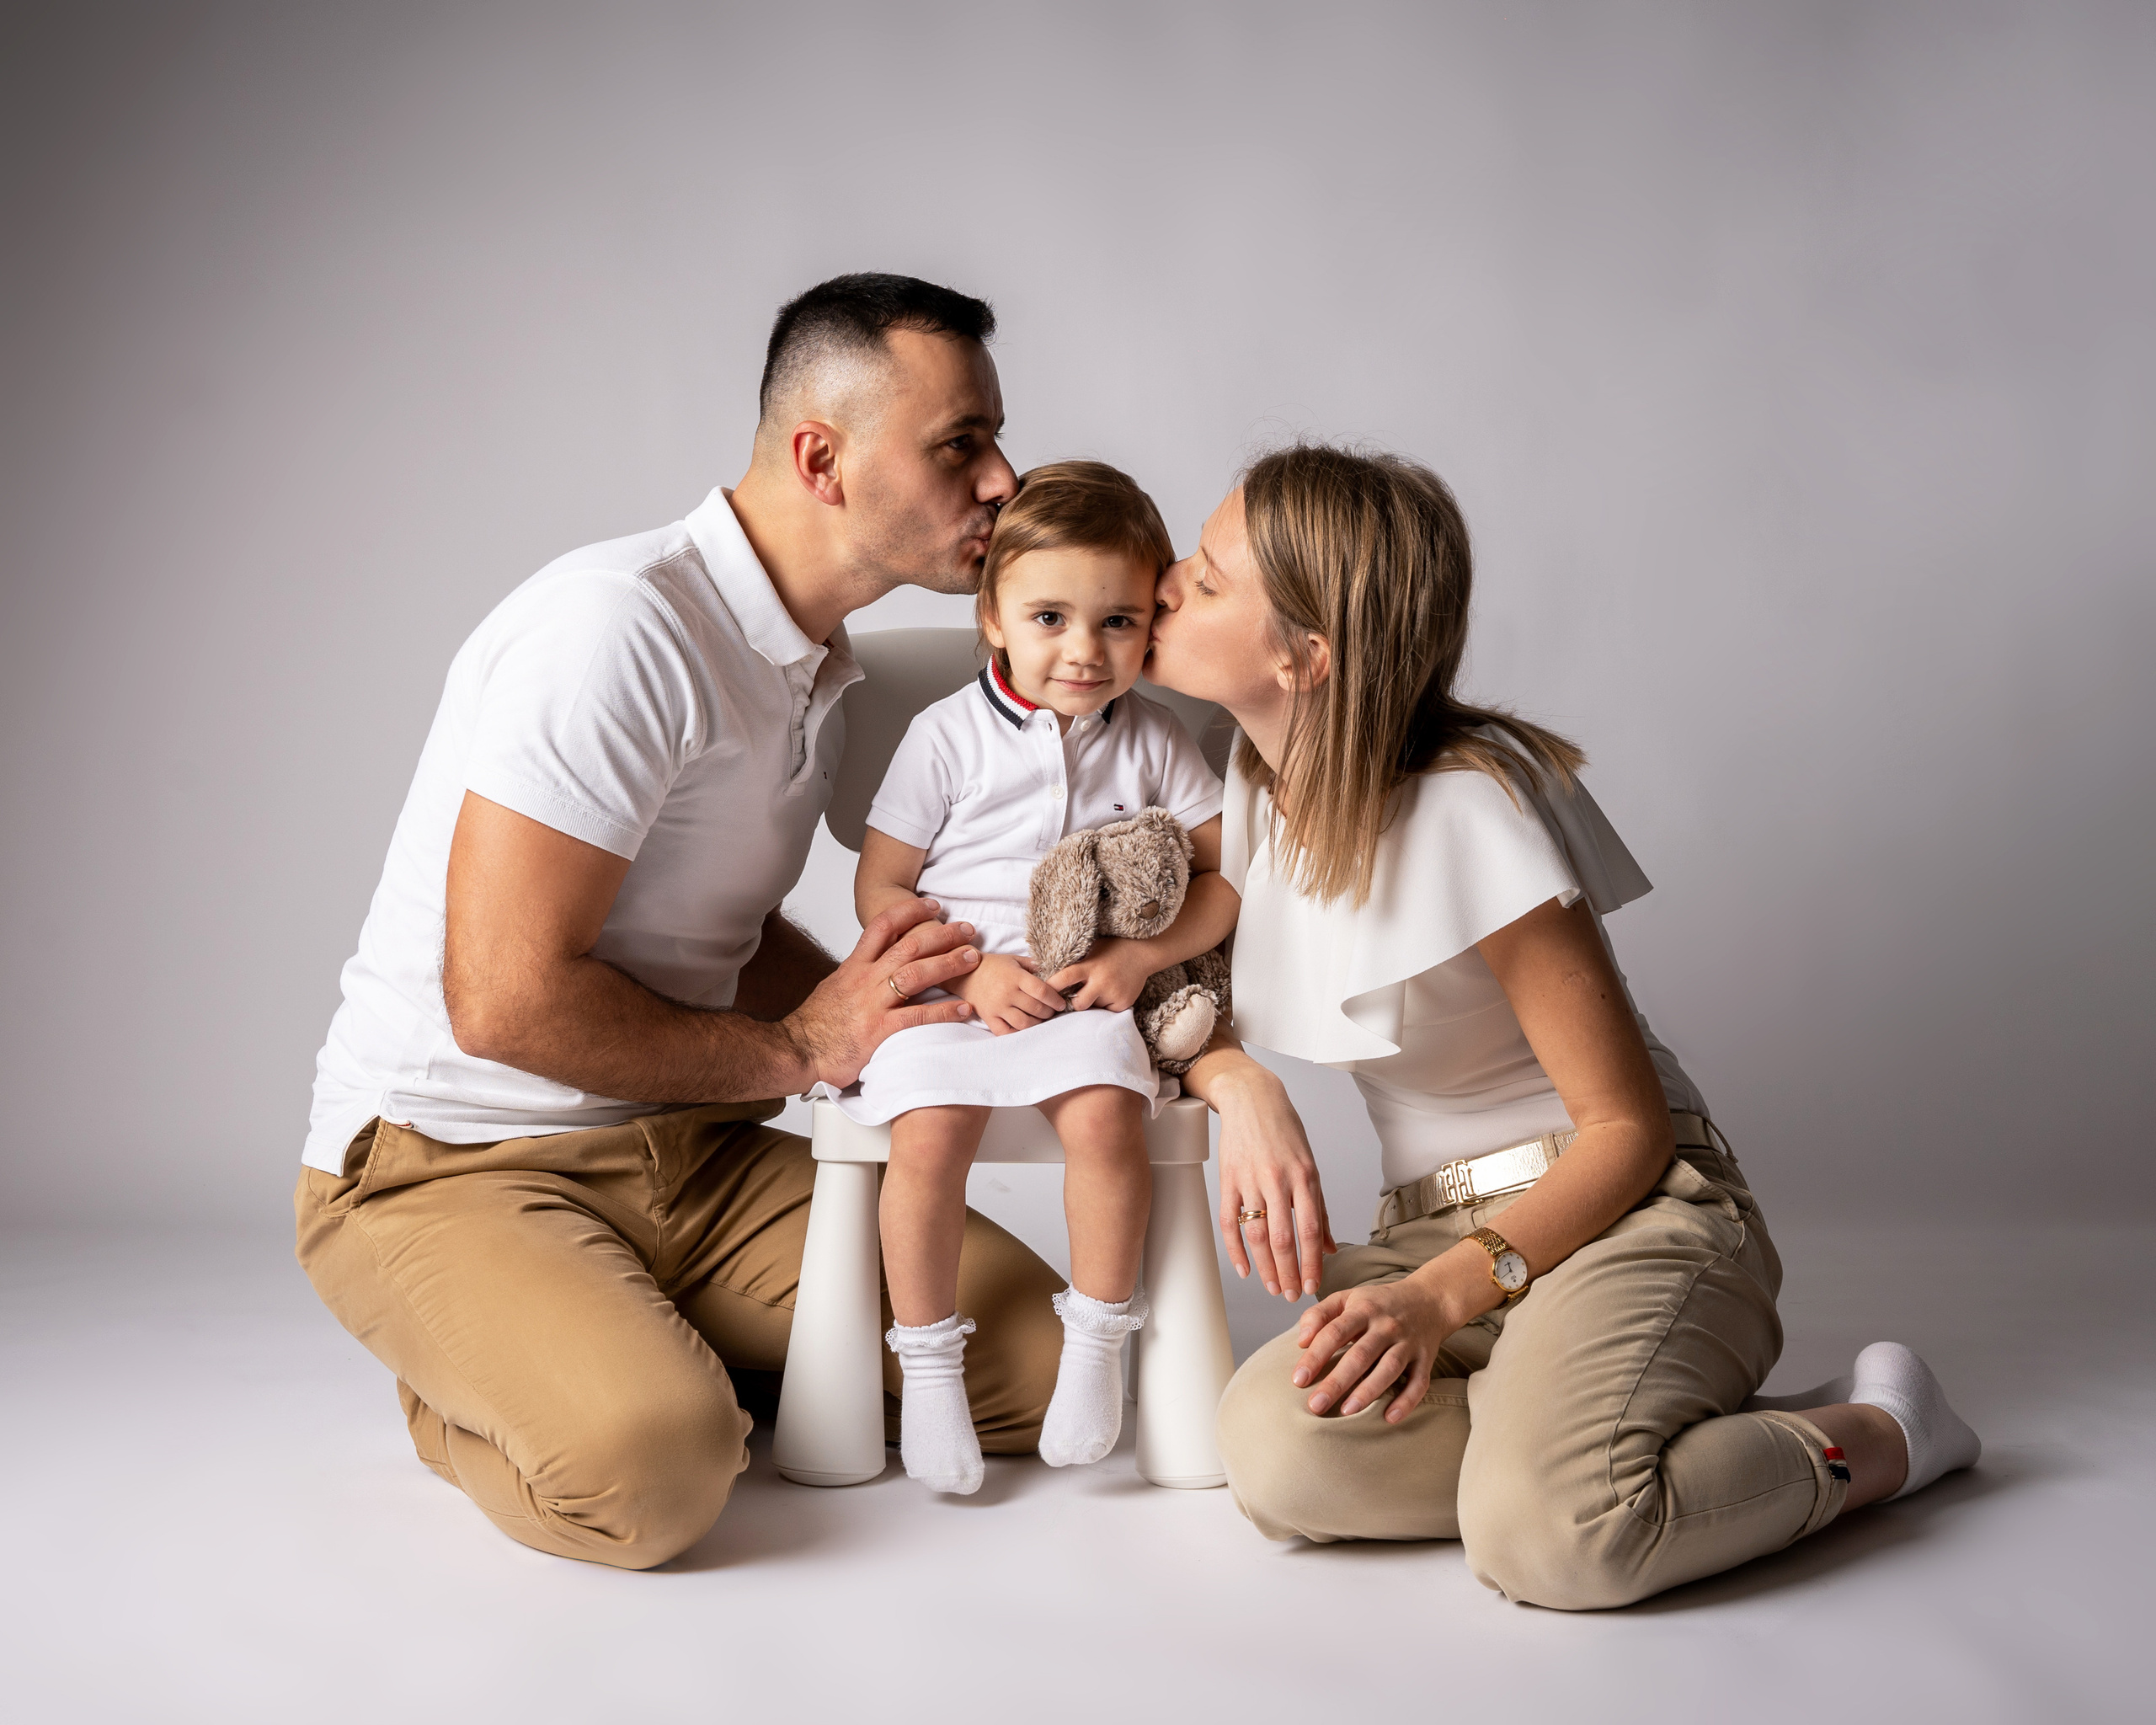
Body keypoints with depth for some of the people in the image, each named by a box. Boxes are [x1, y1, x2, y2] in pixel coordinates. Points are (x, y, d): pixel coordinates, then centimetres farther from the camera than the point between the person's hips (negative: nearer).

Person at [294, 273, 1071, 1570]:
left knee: (1043, 1357, -8)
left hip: (687, 1156, 8)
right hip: (449, 1166, -7)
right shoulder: (623, 628, -20)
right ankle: (489, 1387, -1)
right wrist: (803, 1049, -12)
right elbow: (505, 1000, -24)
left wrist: (887, 1010, -1)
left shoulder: (820, 671, 12)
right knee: (649, 1468, -35)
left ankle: (652, 1358, 9)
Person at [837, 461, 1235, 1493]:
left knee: (1103, 1114, -28)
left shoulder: (1152, 743, 3)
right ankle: (929, 1361, -7)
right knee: (928, 1131, -26)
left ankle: (1097, 1340, -7)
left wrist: (1140, 957, -8)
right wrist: (970, 970, -13)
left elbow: (1223, 877, 8)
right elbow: (880, 888, 0)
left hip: (1086, 996, 1)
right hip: (948, 988, -1)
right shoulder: (948, 736, -2)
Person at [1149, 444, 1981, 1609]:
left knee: (1541, 1535, -33)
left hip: (1622, 1213, -5)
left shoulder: (1464, 809, -17)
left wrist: (1446, 1294, -26)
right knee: (1275, 1453, -28)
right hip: (1433, 1230, 5)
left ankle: (1870, 1435, -5)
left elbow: (1629, 1130, -14)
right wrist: (1238, 1086, -15)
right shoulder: (1252, 784, 3)